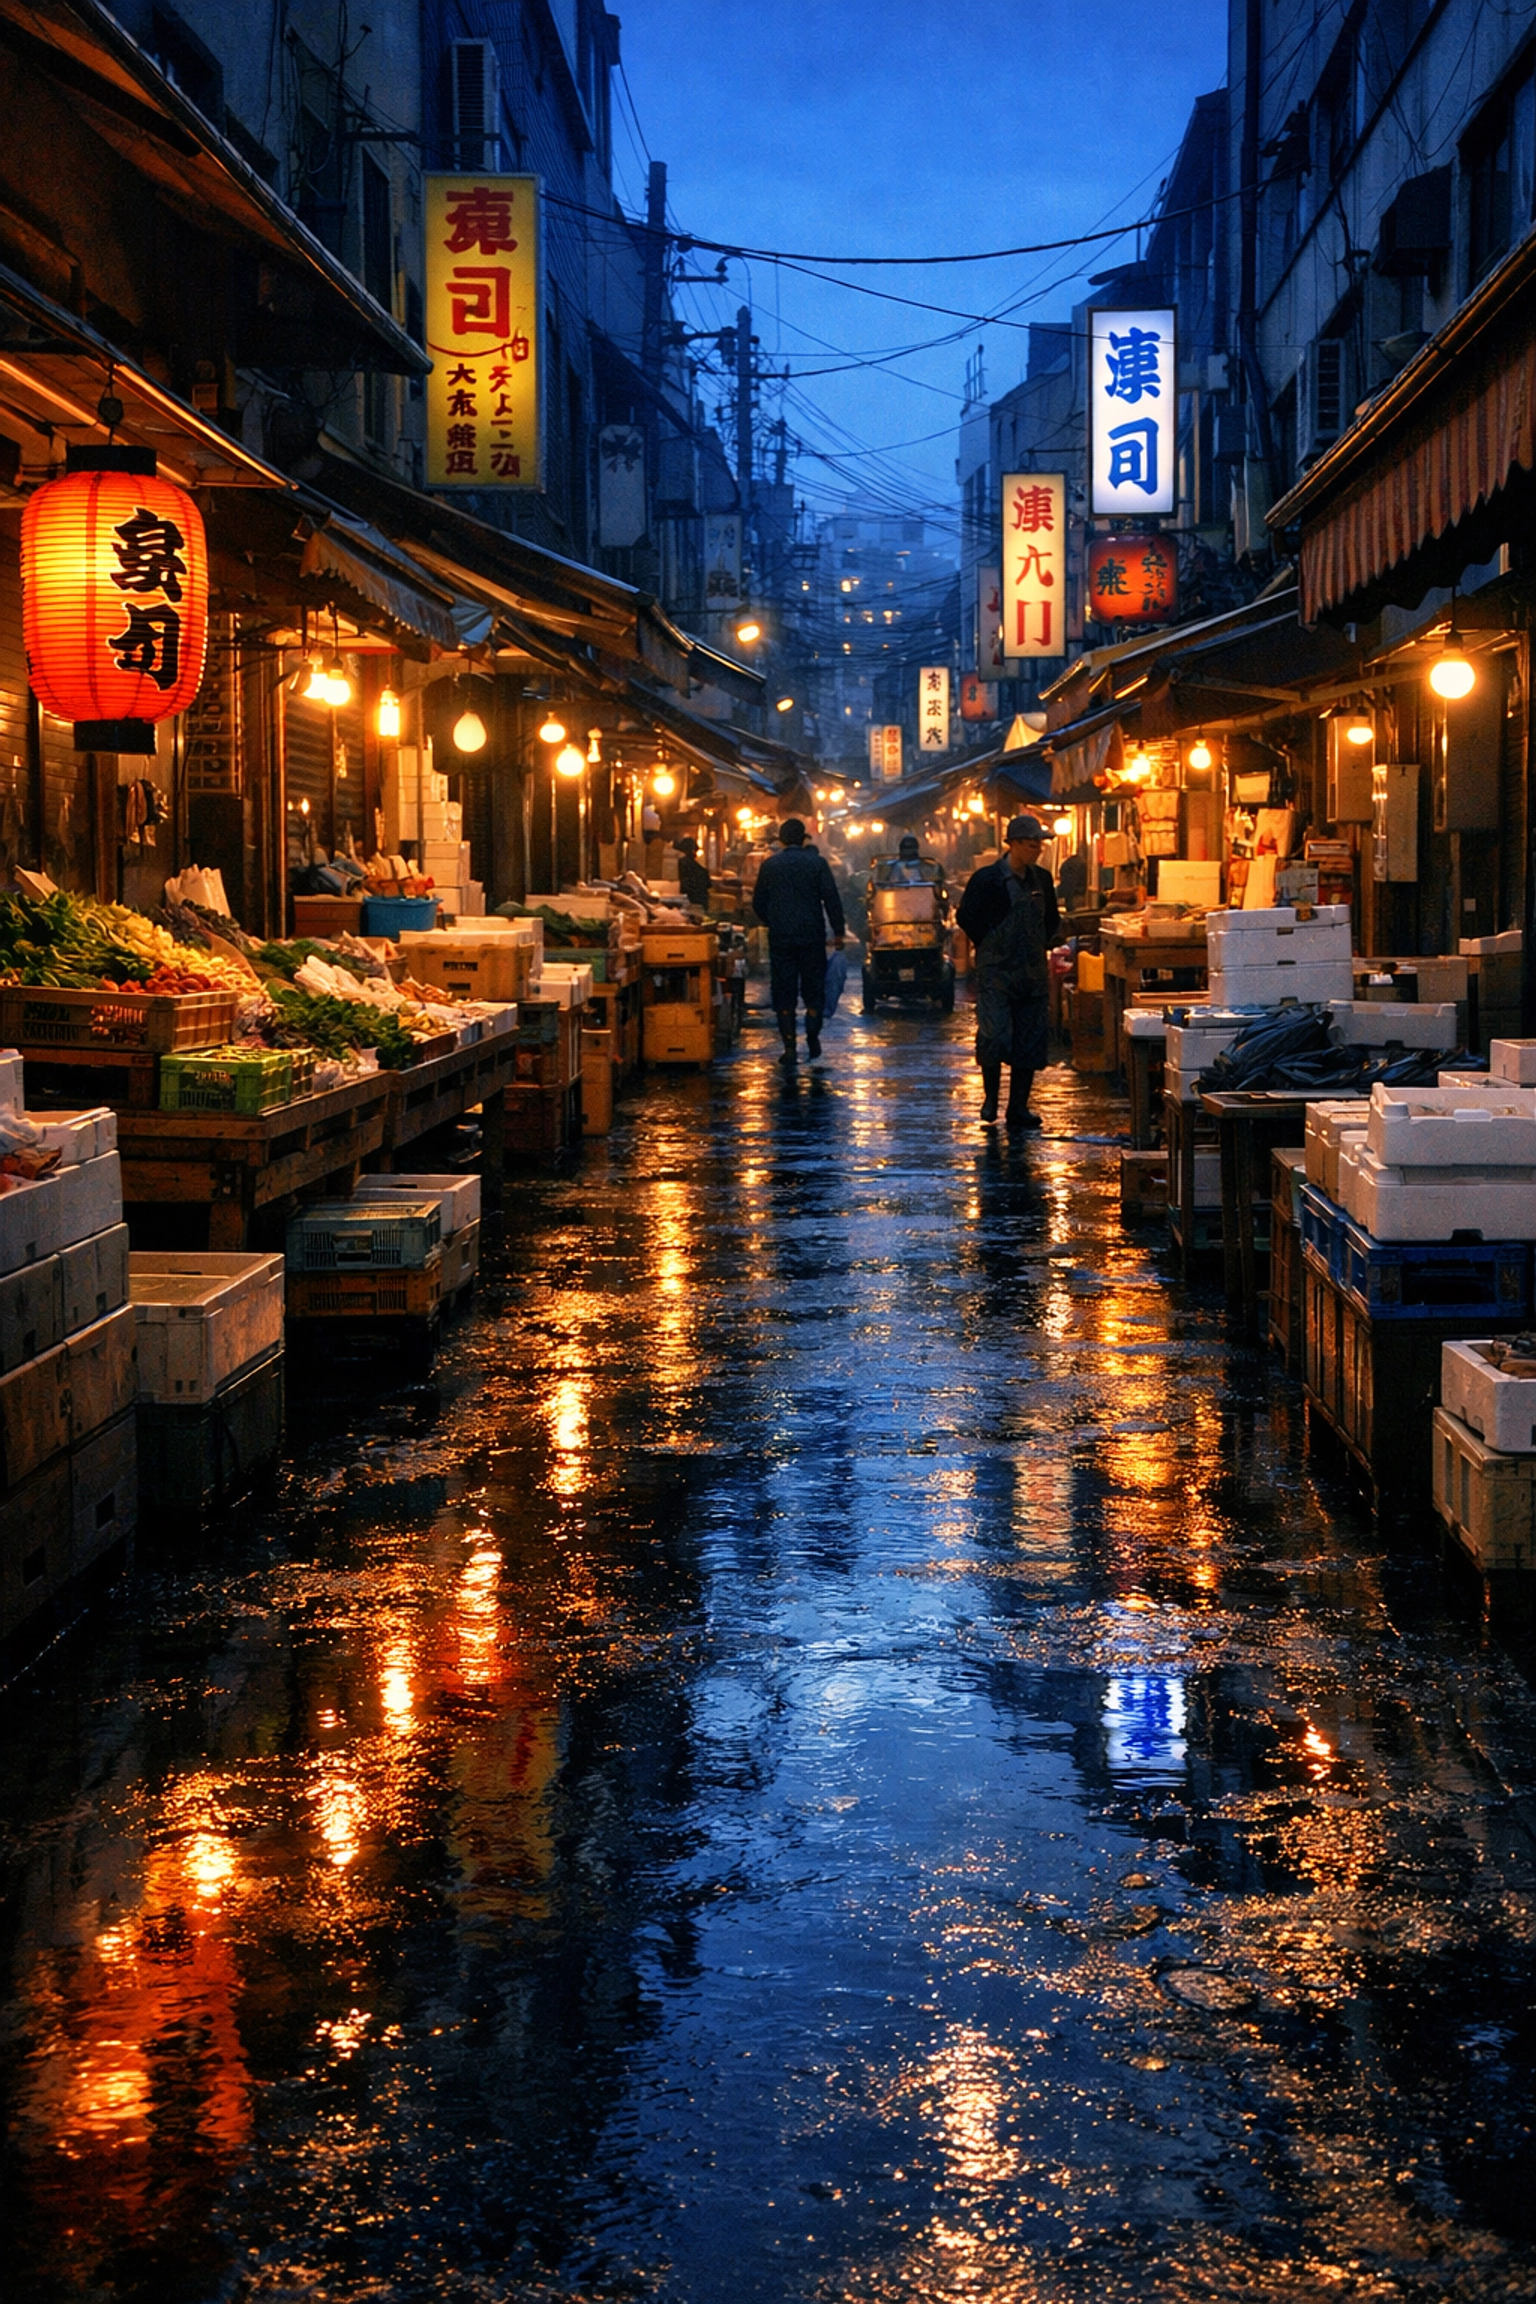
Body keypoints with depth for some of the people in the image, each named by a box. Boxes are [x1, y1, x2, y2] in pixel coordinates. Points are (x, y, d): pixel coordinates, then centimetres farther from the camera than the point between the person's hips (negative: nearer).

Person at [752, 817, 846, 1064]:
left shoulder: (770, 865, 2)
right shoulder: (817, 863, -1)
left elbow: (758, 902, 9)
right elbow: (831, 899, -4)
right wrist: (838, 931, 2)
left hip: (780, 938, 0)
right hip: (812, 936, 0)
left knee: (784, 991, 3)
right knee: (813, 987, 13)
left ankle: (789, 1047, 0)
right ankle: (812, 1035, 4)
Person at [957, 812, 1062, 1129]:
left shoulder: (1042, 880, 10)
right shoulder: (987, 879, -6)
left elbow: (1052, 921, 23)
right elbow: (967, 917, -2)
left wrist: (1043, 945, 11)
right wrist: (990, 946, 0)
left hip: (1034, 973, 5)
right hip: (996, 972, -5)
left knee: (1030, 1042, 3)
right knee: (995, 1036, -14)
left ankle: (1018, 1107, 10)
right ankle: (990, 1097, 8)